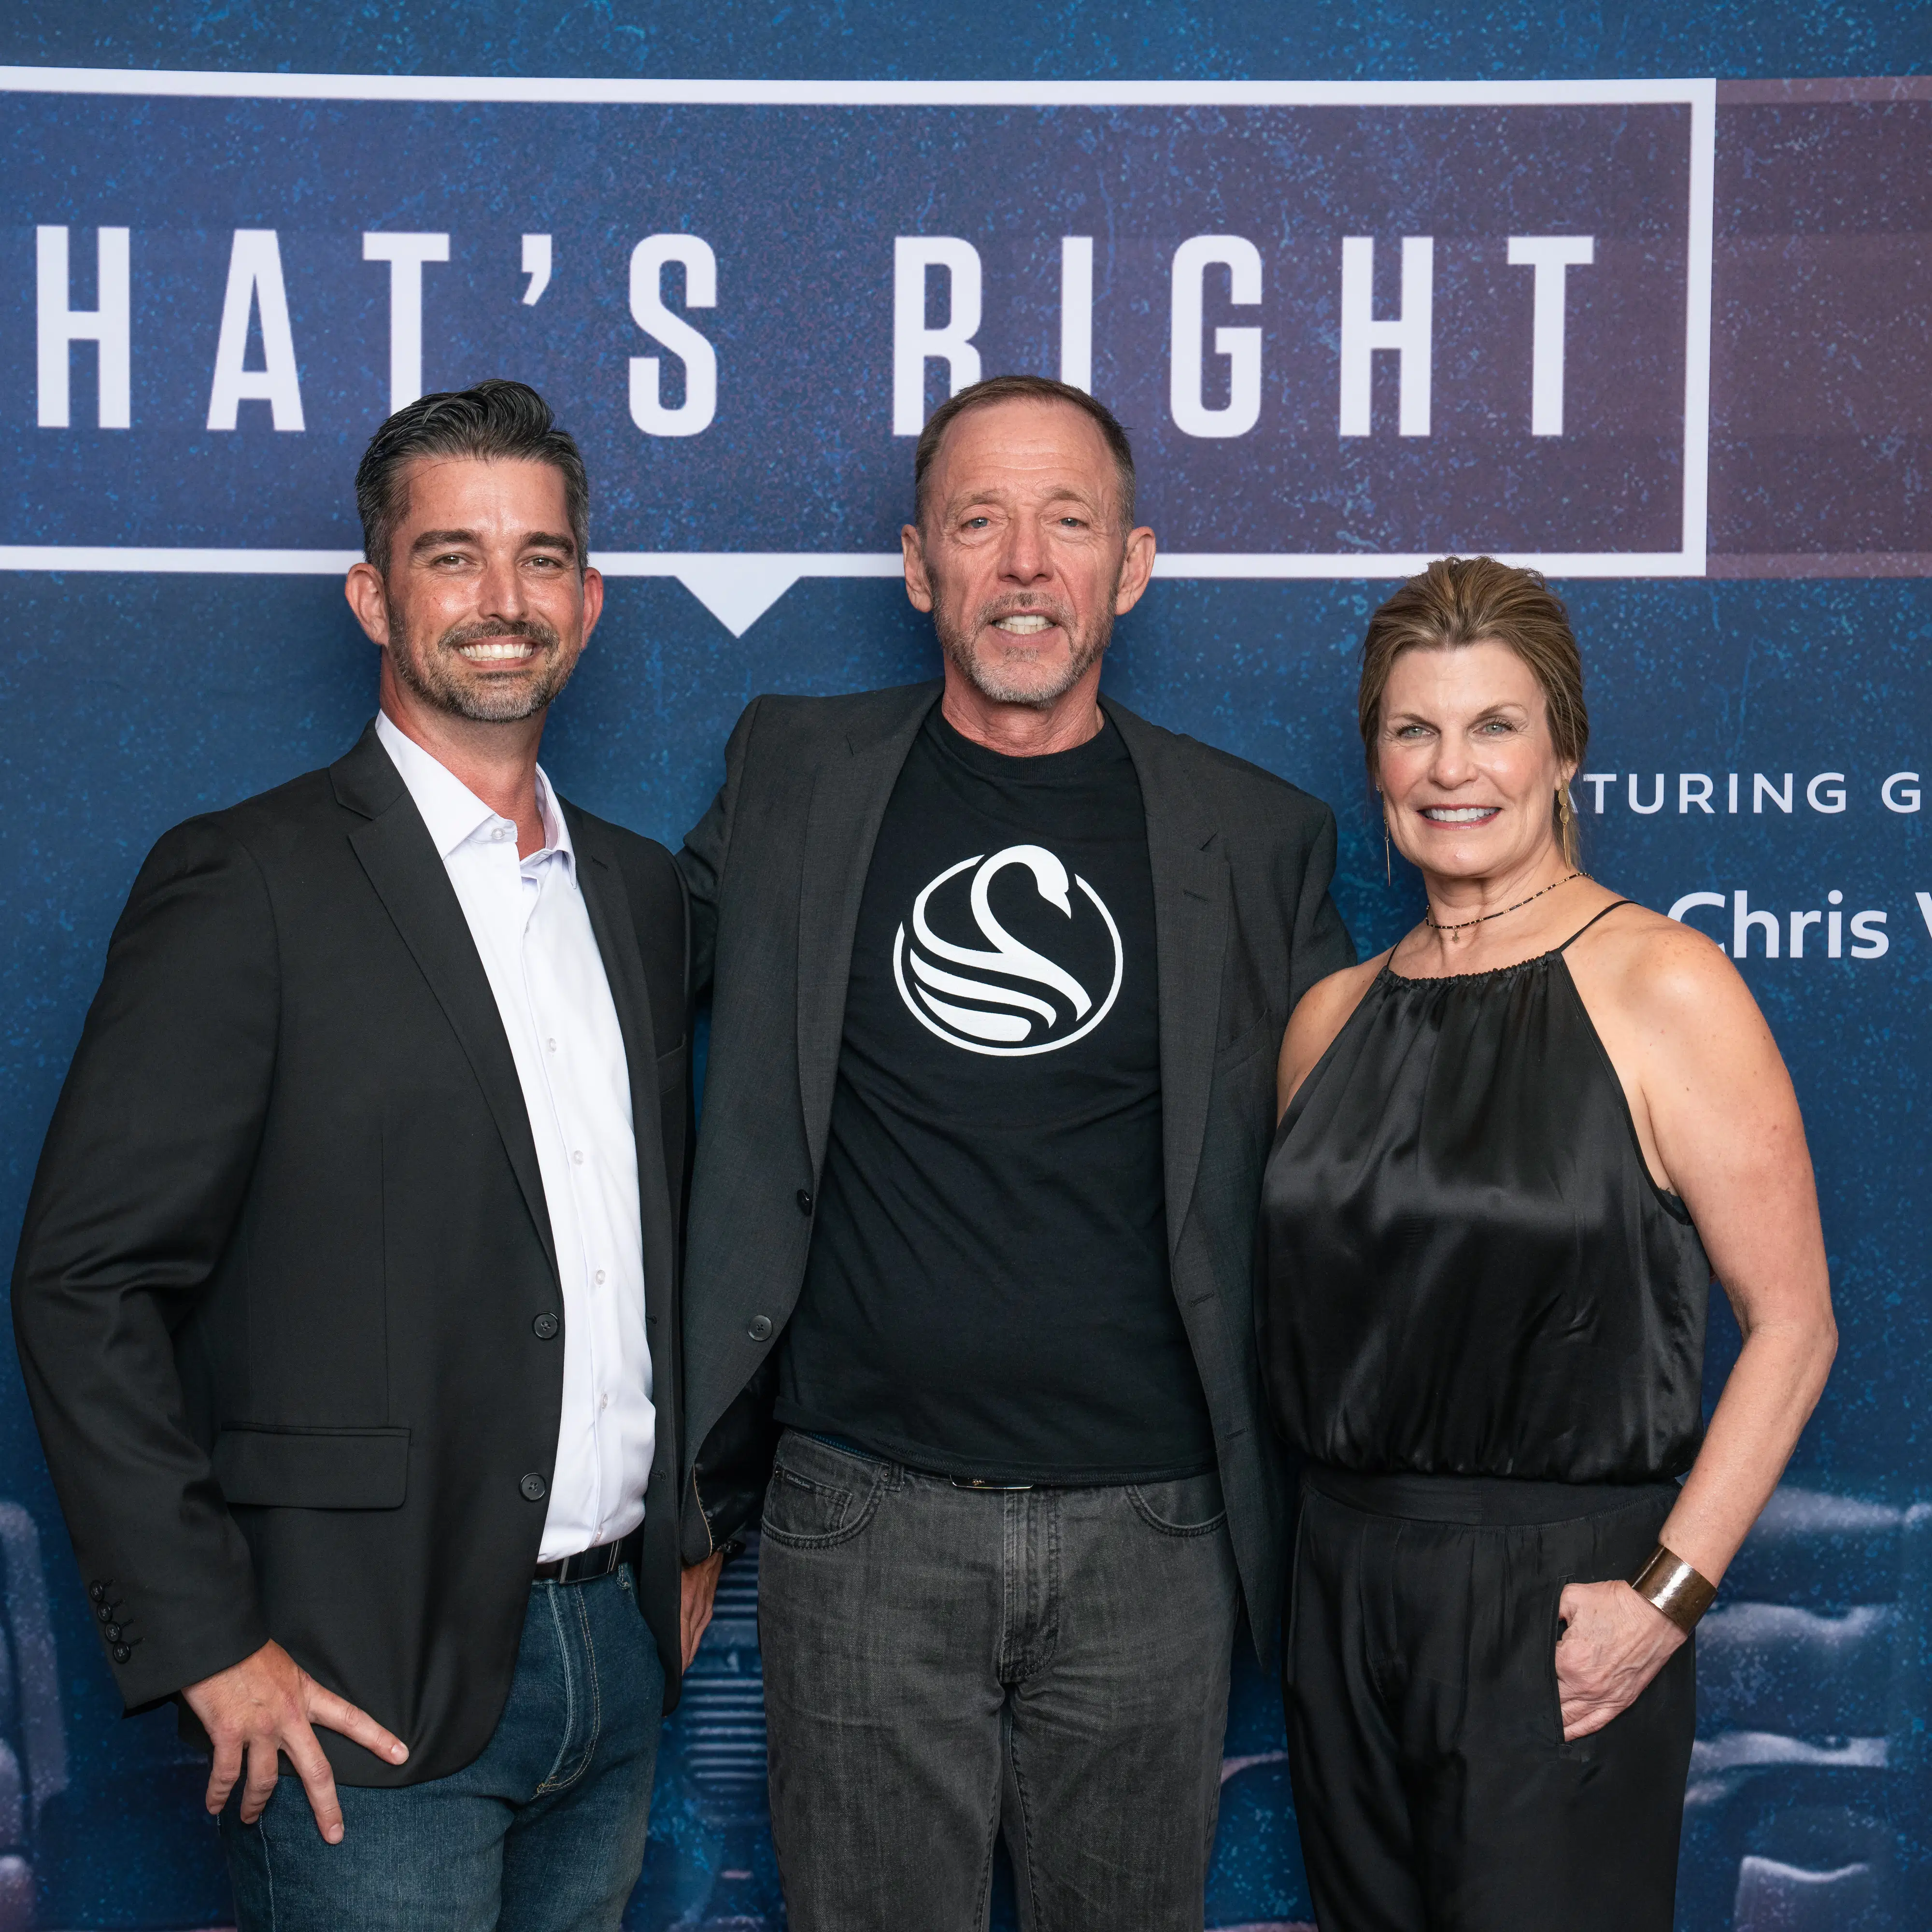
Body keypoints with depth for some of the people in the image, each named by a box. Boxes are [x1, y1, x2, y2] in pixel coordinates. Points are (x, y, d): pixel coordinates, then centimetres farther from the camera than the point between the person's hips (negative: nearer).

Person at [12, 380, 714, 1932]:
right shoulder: (244, 884, -9)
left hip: (618, 1655, 6)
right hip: (371, 1686, -6)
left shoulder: (637, 887, 11)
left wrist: (683, 1534, 13)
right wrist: (207, 1643, -14)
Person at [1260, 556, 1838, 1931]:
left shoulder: (1662, 988, -8)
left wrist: (1665, 1597, -16)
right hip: (1348, 1586, 5)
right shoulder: (1335, 1017, 8)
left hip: (1559, 1600, -5)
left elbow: (1791, 1325, -10)